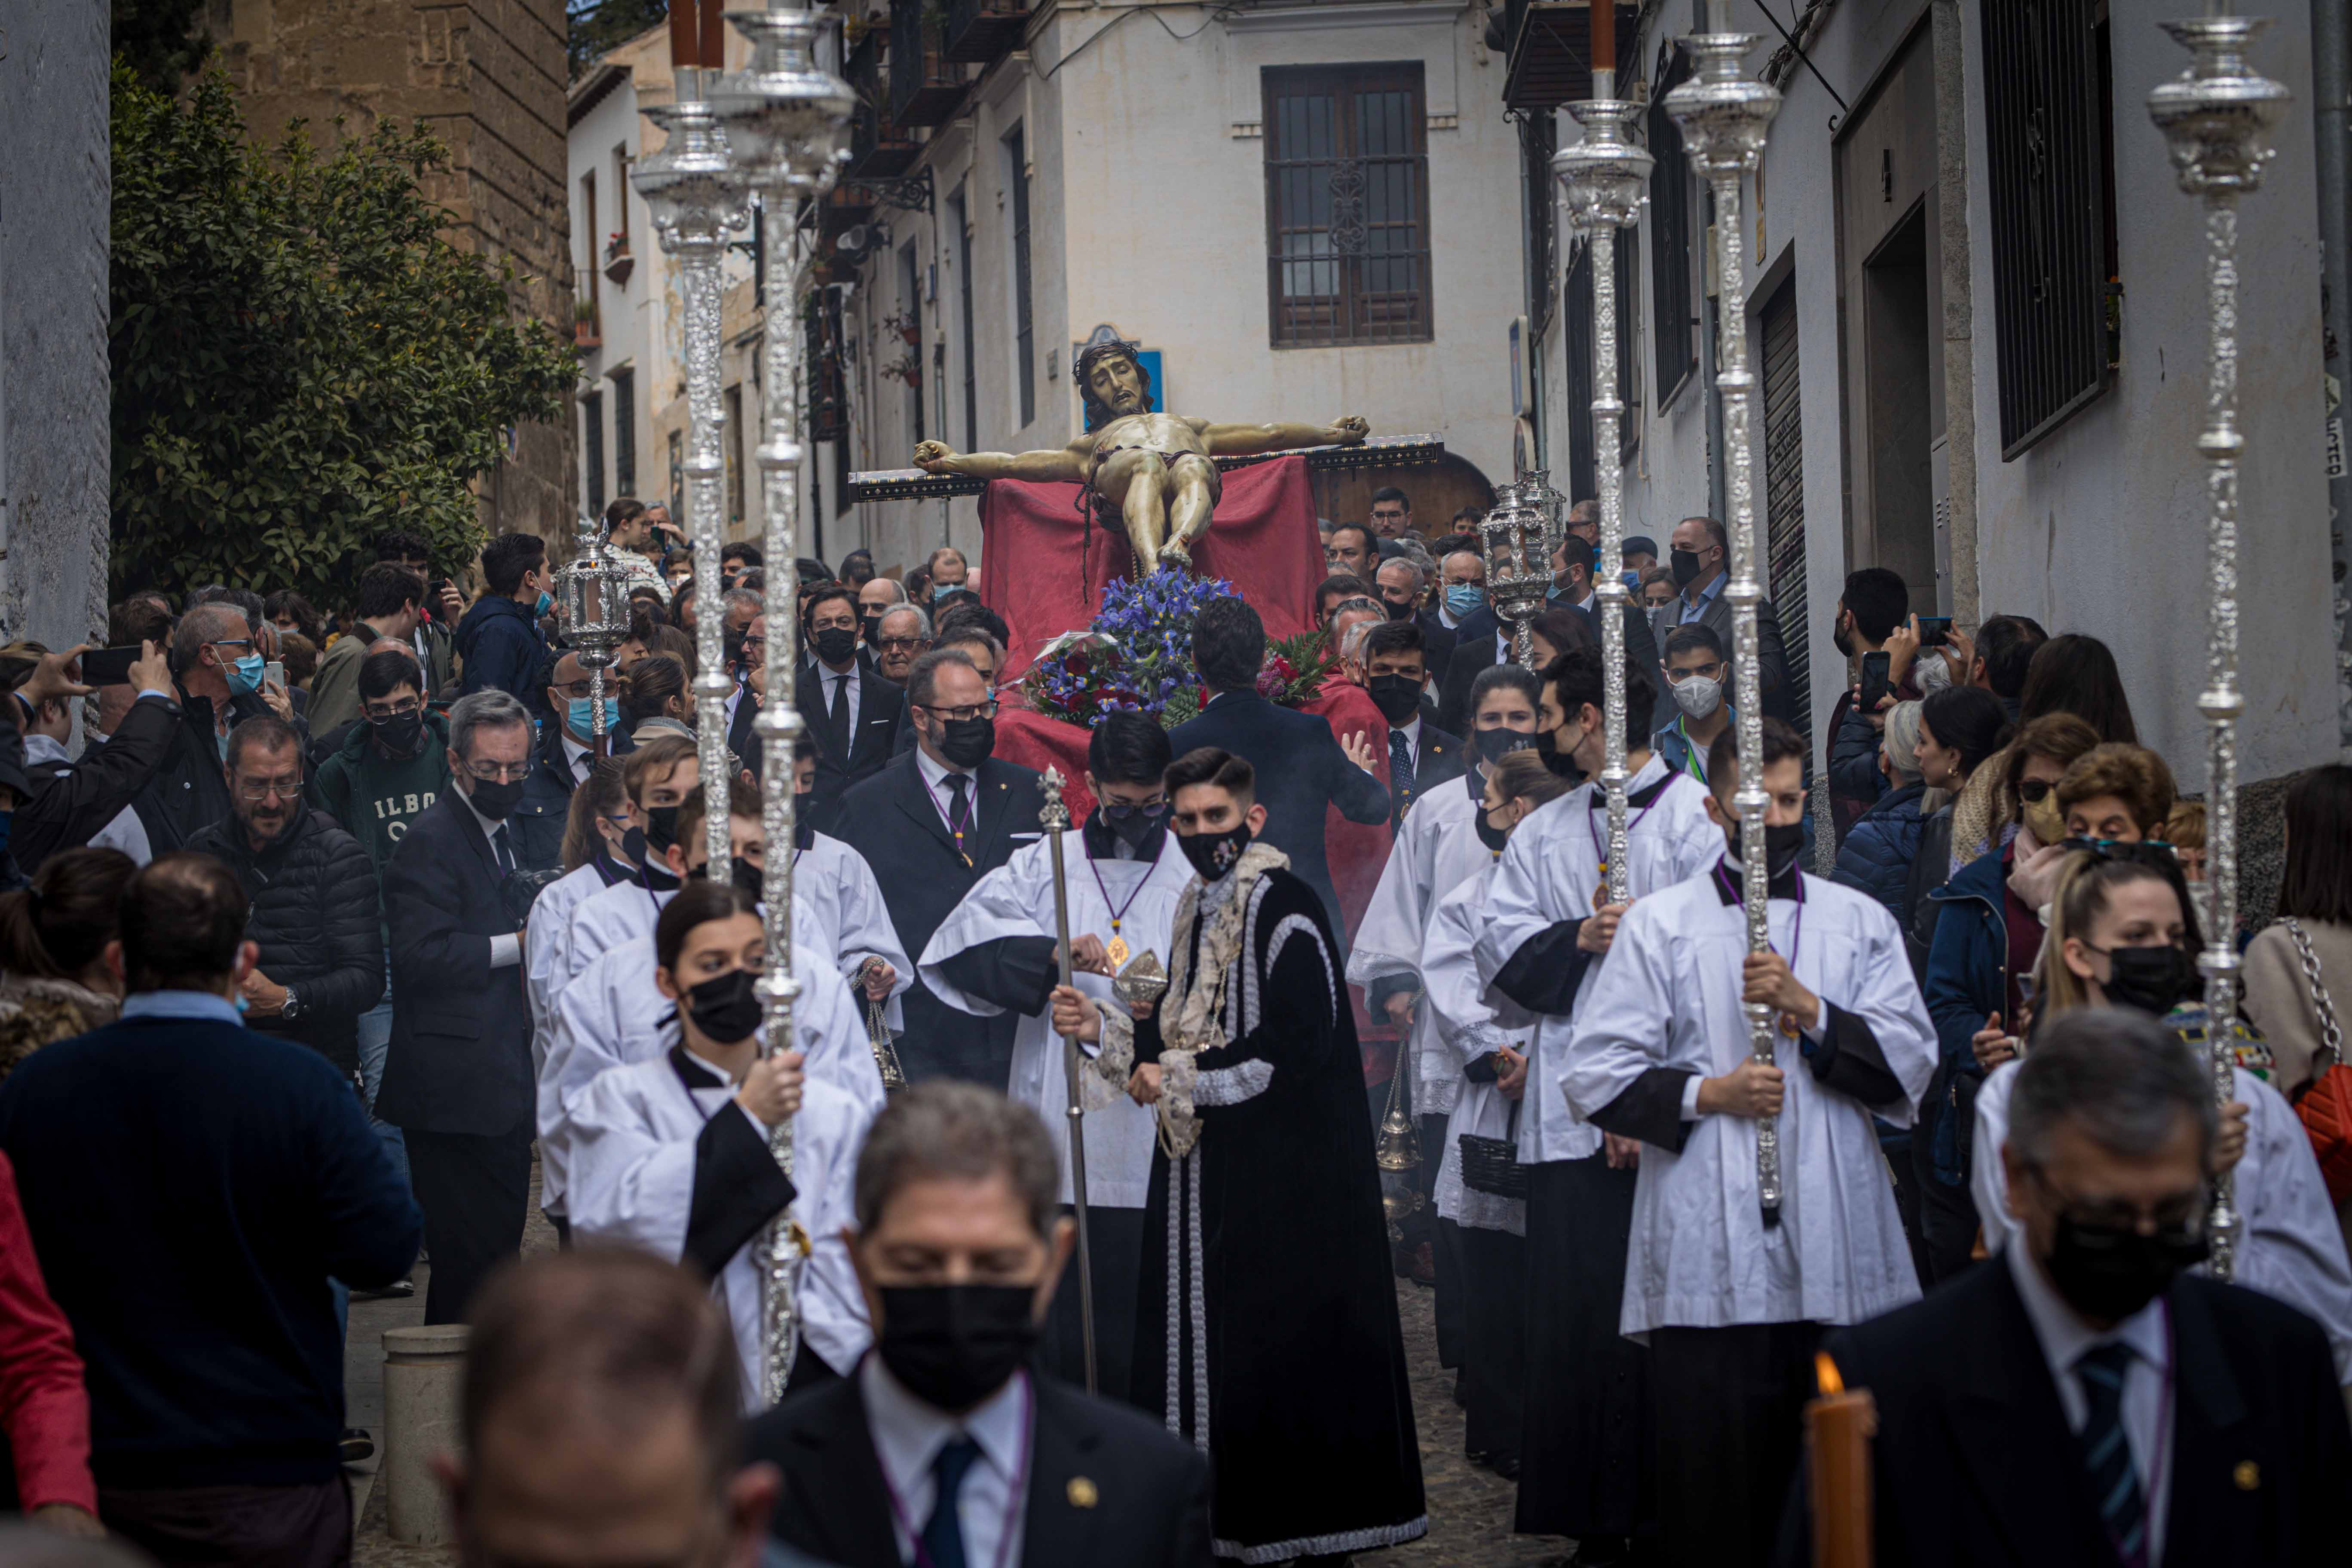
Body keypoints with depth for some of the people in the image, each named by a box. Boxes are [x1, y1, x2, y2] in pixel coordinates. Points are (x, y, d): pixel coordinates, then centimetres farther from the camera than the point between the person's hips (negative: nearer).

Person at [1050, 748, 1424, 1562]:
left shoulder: (1284, 909, -13)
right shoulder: (1201, 910, 14)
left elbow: (1296, 1043, -21)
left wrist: (1181, 1080, -15)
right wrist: (1104, 1028, 7)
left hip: (1282, 1171, -9)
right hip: (1205, 1164, 9)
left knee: (1276, 1337, -4)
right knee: (1202, 1333, 8)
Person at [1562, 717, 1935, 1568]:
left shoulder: (1861, 923, 14)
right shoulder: (1659, 924, 8)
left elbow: (1911, 1065, 3)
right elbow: (1596, 1079, 3)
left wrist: (1810, 1011, -9)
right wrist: (1704, 1094, -9)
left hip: (1840, 1260, 2)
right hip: (1709, 1264, -2)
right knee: (1714, 1482, -1)